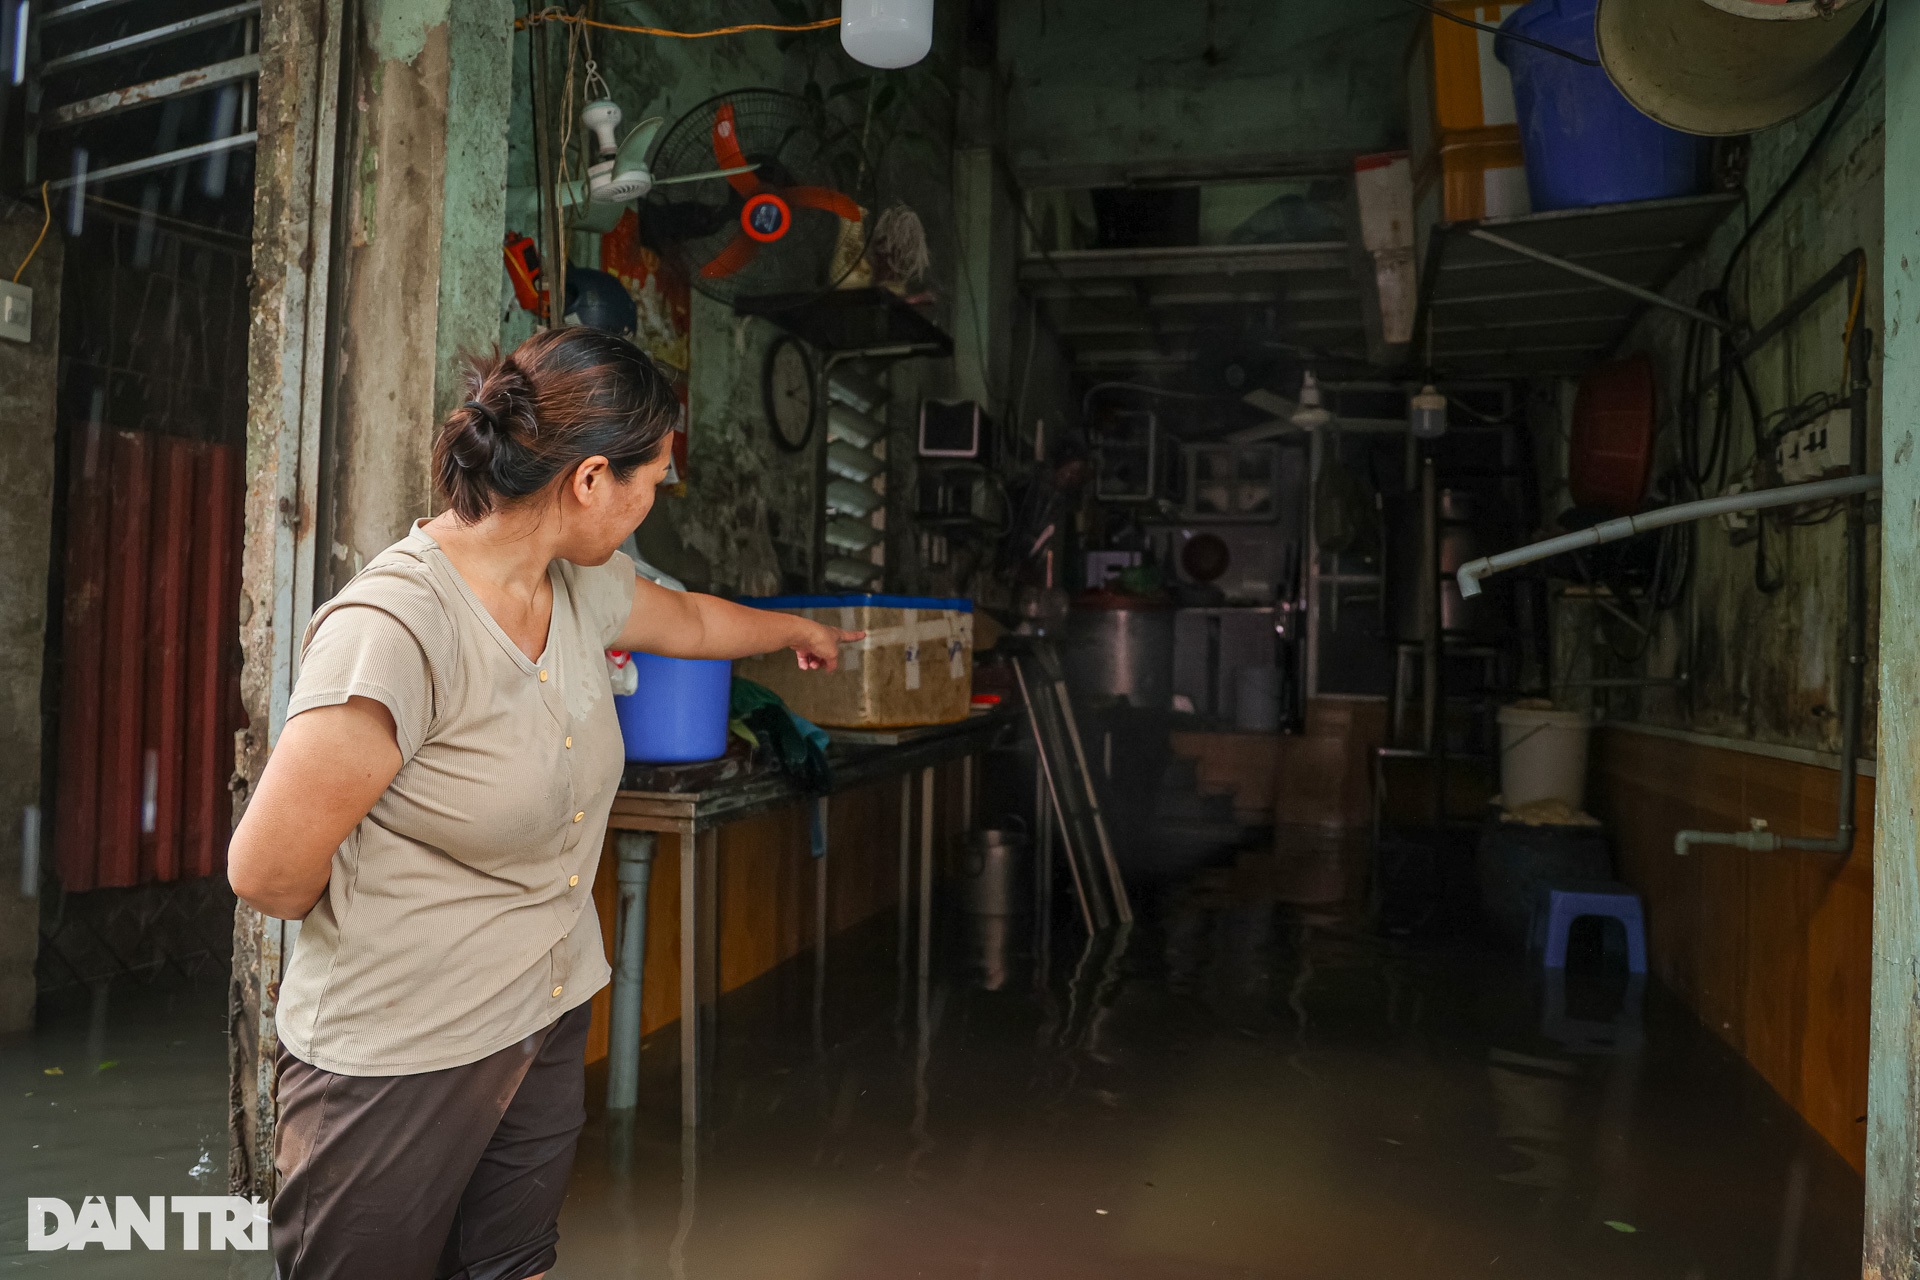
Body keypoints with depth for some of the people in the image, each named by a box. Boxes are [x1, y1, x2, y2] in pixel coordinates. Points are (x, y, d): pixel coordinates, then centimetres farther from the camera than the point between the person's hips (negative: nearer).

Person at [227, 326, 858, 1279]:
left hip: (549, 1021, 7)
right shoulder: (394, 627, -27)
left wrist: (798, 629, 38)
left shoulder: (582, 584, -1)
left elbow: (692, 623, 21)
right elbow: (267, 872, -22)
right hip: (399, 1057, -7)